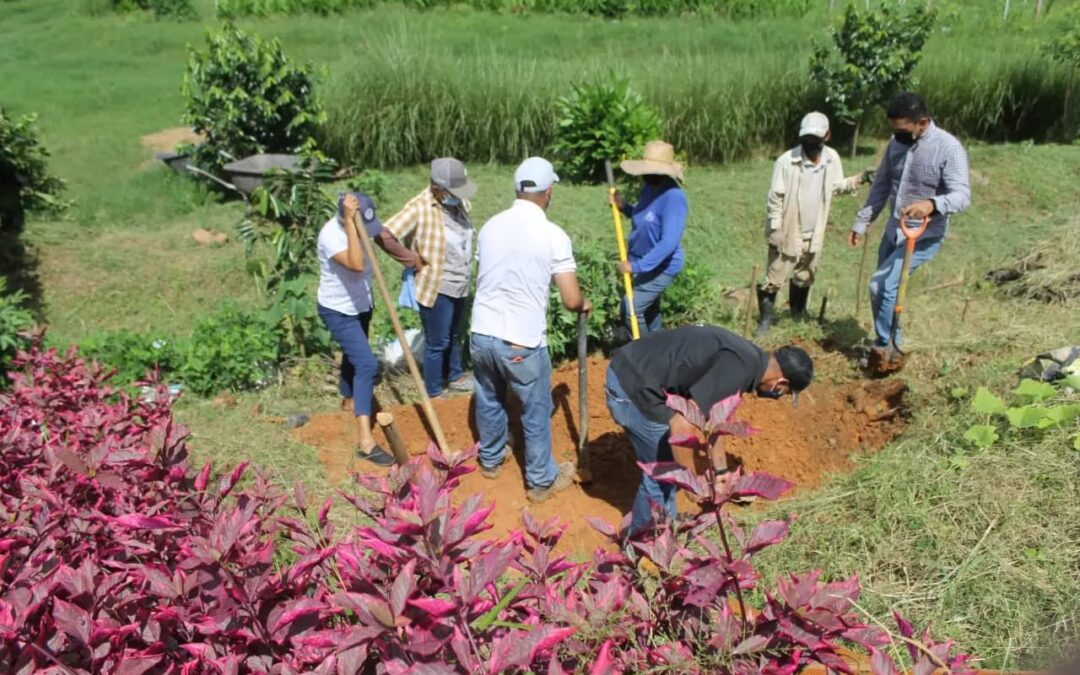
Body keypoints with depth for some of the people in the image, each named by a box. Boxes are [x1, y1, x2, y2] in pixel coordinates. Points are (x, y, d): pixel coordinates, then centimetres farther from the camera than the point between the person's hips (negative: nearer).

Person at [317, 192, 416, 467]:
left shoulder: (366, 221, -13)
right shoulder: (331, 235, -33)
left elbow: (385, 238, 9)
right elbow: (357, 265, -49)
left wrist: (412, 258, 18)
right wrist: (350, 222, -48)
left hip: (361, 304, 8)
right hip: (337, 310, -7)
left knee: (354, 357, 27)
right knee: (367, 364, -18)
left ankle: (349, 397, 56)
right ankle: (366, 441, -17)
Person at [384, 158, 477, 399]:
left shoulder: (459, 202, 0)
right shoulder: (420, 208, -22)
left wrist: (465, 270, 11)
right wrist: (412, 259, -20)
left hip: (460, 285, 7)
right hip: (436, 287, -7)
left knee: (455, 336, 25)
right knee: (437, 342, 4)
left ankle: (454, 376, 46)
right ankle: (433, 394, 20)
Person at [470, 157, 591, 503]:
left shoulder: (490, 226, 3)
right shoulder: (554, 236, -13)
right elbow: (571, 301, -12)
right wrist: (584, 304, 11)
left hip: (482, 333, 5)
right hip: (523, 342, -5)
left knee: (489, 401, 26)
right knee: (536, 413, 13)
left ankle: (490, 460, 46)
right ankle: (541, 481, 28)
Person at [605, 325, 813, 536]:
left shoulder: (747, 357, 11)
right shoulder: (739, 368, -20)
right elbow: (682, 426, -24)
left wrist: (720, 471, 30)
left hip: (626, 371, 10)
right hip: (633, 387, -10)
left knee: (662, 466, 23)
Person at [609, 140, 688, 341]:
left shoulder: (673, 198, -28)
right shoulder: (649, 189, -1)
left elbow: (669, 243, -33)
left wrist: (637, 266, -33)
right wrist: (624, 206, -2)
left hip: (661, 267, -9)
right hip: (643, 262, 9)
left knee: (630, 310, -11)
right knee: (649, 310, 21)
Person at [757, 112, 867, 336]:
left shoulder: (832, 158, -3)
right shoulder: (787, 161, -19)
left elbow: (836, 186, 11)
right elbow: (775, 197, -15)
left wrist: (859, 179, -5)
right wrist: (775, 229, -17)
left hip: (813, 234, 5)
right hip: (787, 233, -5)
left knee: (805, 277, 22)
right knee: (774, 278, 2)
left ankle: (798, 314, 42)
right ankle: (765, 318, 18)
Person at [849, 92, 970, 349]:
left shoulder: (948, 147, -19)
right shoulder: (896, 142, 1)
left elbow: (962, 195, -27)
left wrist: (932, 204, -47)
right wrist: (861, 222, 11)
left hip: (924, 236, -7)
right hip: (893, 232, 7)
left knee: (882, 285, -15)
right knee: (885, 287, 13)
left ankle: (886, 348, 2)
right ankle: (885, 346, 30)